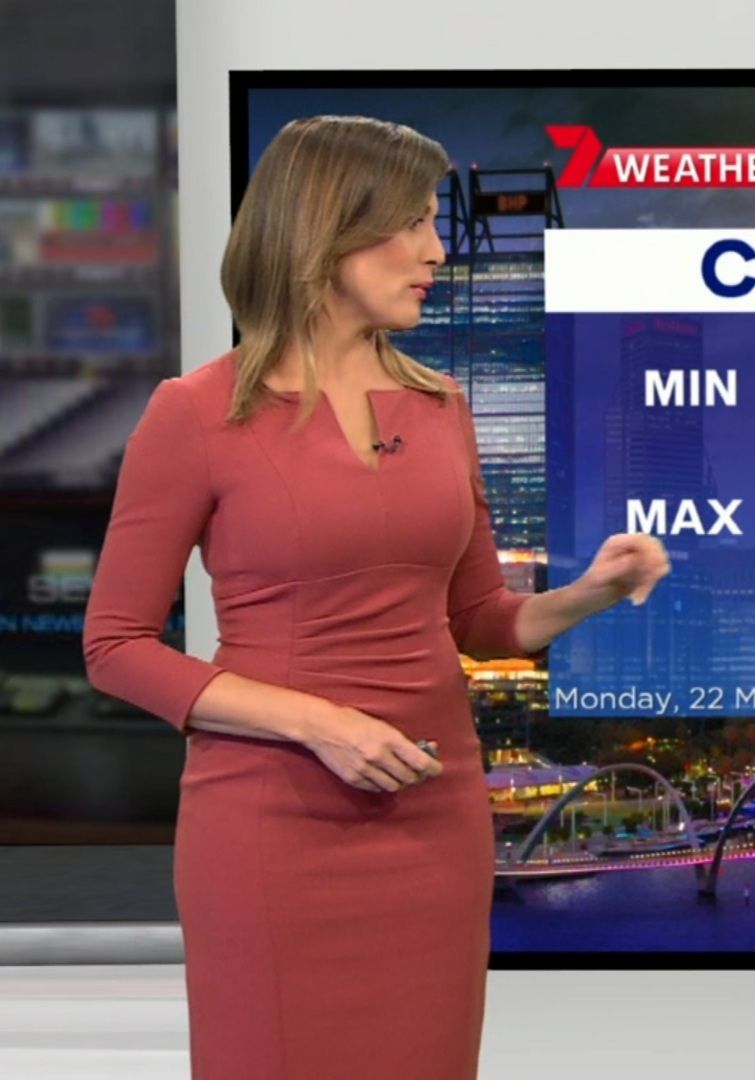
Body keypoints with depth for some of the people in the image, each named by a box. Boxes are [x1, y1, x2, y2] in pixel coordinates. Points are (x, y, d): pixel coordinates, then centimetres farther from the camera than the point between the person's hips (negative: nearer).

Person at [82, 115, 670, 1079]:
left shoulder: (440, 407, 7)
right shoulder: (196, 414, -8)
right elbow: (116, 647, -6)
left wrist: (587, 594, -5)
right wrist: (315, 723, -16)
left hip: (438, 816, 5)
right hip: (275, 823, -5)